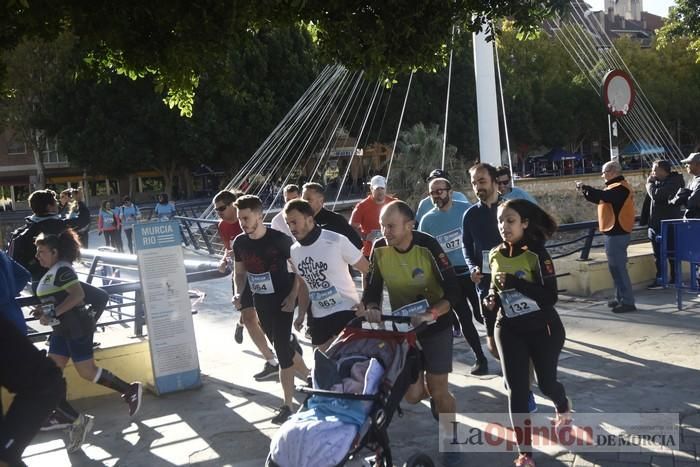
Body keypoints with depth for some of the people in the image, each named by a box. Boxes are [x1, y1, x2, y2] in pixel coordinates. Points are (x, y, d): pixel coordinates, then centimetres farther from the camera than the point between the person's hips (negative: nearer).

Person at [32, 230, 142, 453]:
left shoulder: (61, 270, -15)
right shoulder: (52, 272, 14)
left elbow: (78, 295, -26)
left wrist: (53, 314, -26)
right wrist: (44, 311, 8)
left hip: (76, 327, -10)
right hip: (62, 329, 10)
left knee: (87, 372, -1)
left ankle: (130, 390, 19)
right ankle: (77, 420, 3)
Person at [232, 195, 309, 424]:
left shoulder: (279, 239, -16)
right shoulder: (240, 243, 0)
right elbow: (239, 272, 13)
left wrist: (293, 296, -15)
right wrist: (238, 293, -4)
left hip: (282, 301, -6)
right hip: (261, 303, 6)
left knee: (282, 350, -11)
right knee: (284, 345, 17)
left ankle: (288, 406, -3)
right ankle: (308, 377, 41)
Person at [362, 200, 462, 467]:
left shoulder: (427, 246, -23)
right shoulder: (379, 249, -12)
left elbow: (453, 291, -22)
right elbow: (372, 287, -3)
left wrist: (432, 313, -37)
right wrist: (372, 308, -24)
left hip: (436, 325, -3)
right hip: (402, 326, 3)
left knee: (438, 390, -4)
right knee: (413, 395, 3)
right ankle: (434, 397, 41)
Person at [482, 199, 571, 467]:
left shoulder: (536, 253, -15)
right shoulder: (495, 256, 1)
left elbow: (550, 296, -22)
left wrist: (513, 282, -29)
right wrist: (490, 302, -3)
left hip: (542, 329, -3)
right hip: (509, 330, 3)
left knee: (547, 383, 12)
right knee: (517, 390, -3)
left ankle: (563, 408, 50)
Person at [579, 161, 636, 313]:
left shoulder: (620, 188, -16)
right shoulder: (617, 187, 17)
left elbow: (603, 196, -31)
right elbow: (600, 198, 18)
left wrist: (584, 188, -21)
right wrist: (586, 192, 3)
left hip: (617, 234, -11)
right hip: (614, 233, 11)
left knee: (618, 267, -8)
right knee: (615, 266, 16)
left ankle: (627, 302, -6)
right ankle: (620, 298, 24)